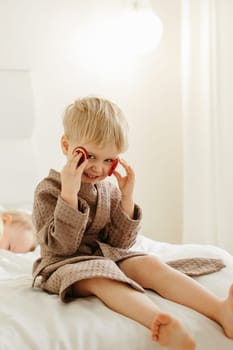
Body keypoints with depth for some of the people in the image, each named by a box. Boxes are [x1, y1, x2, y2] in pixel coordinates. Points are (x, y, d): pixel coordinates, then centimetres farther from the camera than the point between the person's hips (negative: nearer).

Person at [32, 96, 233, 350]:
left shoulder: (109, 191, 7)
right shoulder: (48, 191, -8)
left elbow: (120, 244, 2)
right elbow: (61, 247, -18)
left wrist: (126, 198, -7)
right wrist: (69, 193, -26)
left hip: (108, 256, 5)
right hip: (66, 265, -4)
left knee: (150, 264, -23)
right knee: (100, 275, -36)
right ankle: (161, 322, -63)